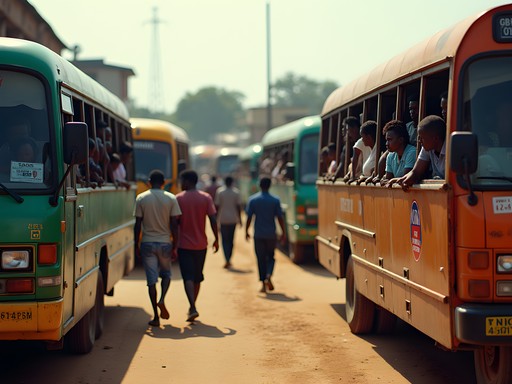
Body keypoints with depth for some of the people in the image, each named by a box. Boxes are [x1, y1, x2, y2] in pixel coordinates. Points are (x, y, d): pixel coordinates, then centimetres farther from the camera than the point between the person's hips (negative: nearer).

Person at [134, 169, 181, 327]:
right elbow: (174, 225, -3)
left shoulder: (141, 198, -2)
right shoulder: (171, 199, -1)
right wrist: (174, 247, 3)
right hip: (165, 243, 1)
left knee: (151, 279, 2)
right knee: (166, 274, 21)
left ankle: (156, 317, 0)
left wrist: (136, 246, 6)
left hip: (147, 243, 0)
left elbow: (137, 225, -2)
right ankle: (162, 300, -4)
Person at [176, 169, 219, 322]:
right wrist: (216, 239, 3)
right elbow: (213, 220, -6)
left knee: (188, 277, -5)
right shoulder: (206, 198, 0)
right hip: (201, 245, 3)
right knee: (197, 277, 17)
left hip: (184, 244, -3)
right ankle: (192, 307, 26)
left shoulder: (178, 199, -6)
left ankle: (193, 308, -21)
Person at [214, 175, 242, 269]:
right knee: (230, 240, 14)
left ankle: (227, 261, -13)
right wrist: (240, 219, 6)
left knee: (225, 240, 1)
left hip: (223, 219, -1)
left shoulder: (219, 191, -3)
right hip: (233, 219, 1)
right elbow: (238, 206, -1)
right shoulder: (236, 192, 0)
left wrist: (216, 218, 6)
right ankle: (229, 259, 18)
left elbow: (217, 206, -2)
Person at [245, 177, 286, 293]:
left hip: (258, 234, 0)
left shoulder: (252, 200, -3)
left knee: (261, 259, 7)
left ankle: (263, 284, 5)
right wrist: (283, 233, 4)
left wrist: (246, 231, 8)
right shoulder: (275, 200, -4)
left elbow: (249, 217, -2)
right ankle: (268, 276, -10)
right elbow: (280, 218, -3)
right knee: (270, 257, 15)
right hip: (271, 234, 0)